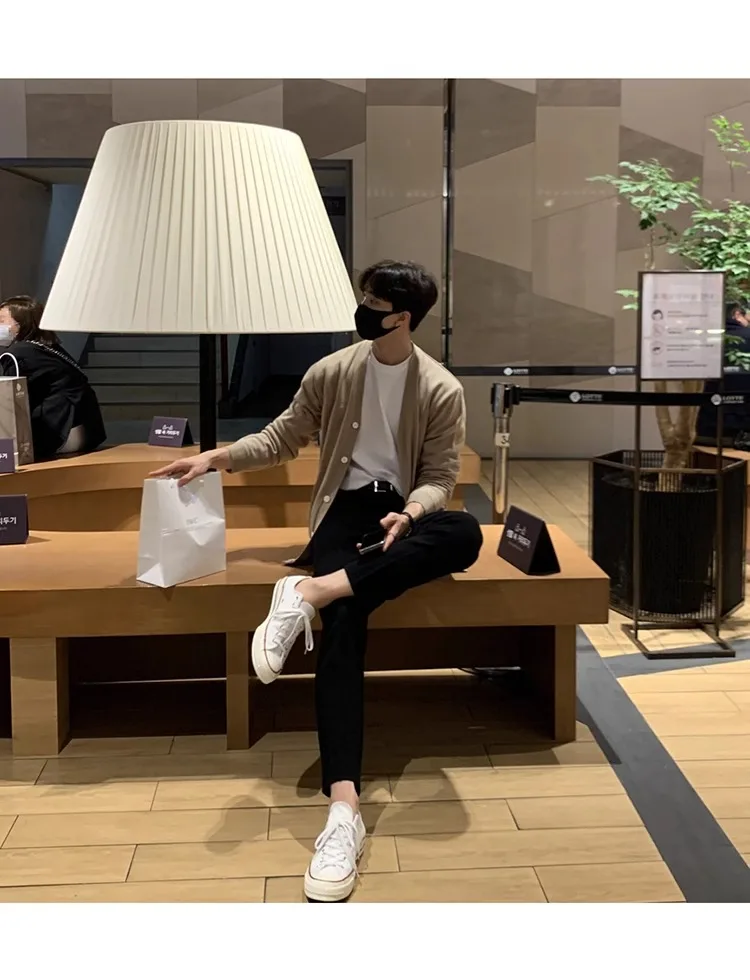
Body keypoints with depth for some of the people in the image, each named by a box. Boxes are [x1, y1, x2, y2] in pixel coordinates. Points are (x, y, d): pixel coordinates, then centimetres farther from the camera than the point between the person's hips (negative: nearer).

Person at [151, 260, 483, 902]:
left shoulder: (443, 392, -1)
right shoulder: (331, 373, 5)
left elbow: (439, 480, -2)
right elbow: (282, 440, 14)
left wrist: (409, 514, -23)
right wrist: (216, 458, 2)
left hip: (404, 513, 1)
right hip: (347, 509, -1)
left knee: (465, 535, -37)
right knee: (343, 621, -32)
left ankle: (309, 592, -37)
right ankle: (344, 808, -42)